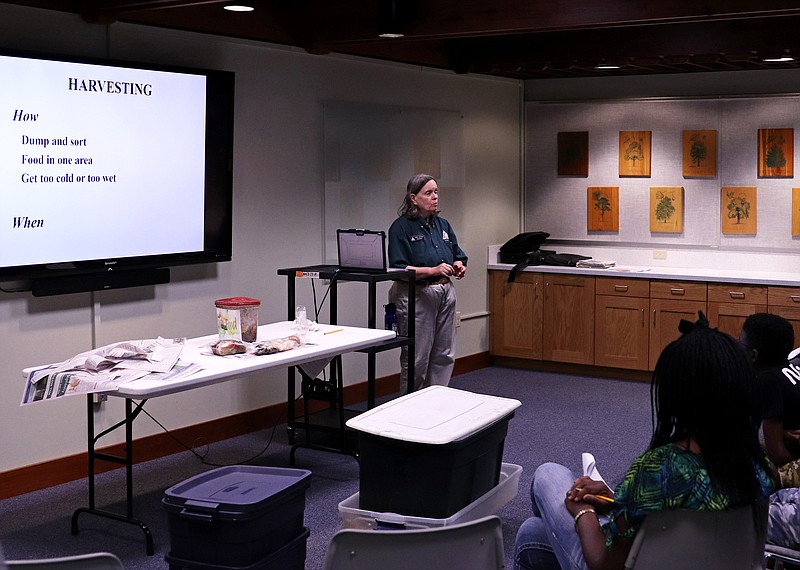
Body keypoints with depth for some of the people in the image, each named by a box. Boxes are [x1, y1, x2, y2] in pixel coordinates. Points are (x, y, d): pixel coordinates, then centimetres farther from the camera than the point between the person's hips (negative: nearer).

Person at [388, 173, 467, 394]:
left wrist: (459, 266, -4)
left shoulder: (443, 225, 12)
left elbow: (458, 256, 20)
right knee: (416, 358, -1)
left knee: (445, 355, 10)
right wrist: (433, 270, -23)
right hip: (417, 296, -6)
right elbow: (398, 268, -14)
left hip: (445, 293, 7)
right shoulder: (401, 227, -8)